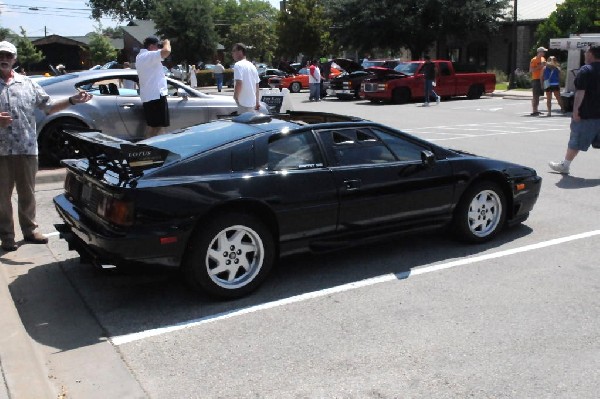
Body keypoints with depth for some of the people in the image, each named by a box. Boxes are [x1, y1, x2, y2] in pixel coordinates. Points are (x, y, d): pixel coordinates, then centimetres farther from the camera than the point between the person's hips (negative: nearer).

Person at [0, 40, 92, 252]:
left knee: (27, 193, 12)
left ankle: (29, 230, 26)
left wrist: (73, 100, 2)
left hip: (27, 149, 3)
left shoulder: (27, 83, 10)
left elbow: (49, 106, 13)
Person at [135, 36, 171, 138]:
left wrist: (163, 45, 19)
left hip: (147, 97, 10)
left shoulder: (140, 57, 19)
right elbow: (166, 51, -28)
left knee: (152, 126, 14)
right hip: (156, 95, -10)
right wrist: (166, 43, -7)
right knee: (159, 127, -9)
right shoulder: (148, 55, -13)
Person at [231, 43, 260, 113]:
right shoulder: (252, 66, 15)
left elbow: (239, 84, -24)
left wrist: (235, 96, -11)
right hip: (252, 102, 9)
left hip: (243, 103, -8)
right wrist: (257, 102, 23)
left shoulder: (238, 65, -12)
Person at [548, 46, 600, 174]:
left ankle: (565, 165, 14)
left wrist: (575, 110, -17)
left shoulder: (585, 70, -10)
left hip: (586, 114, -6)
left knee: (576, 141, 3)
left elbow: (580, 92, -17)